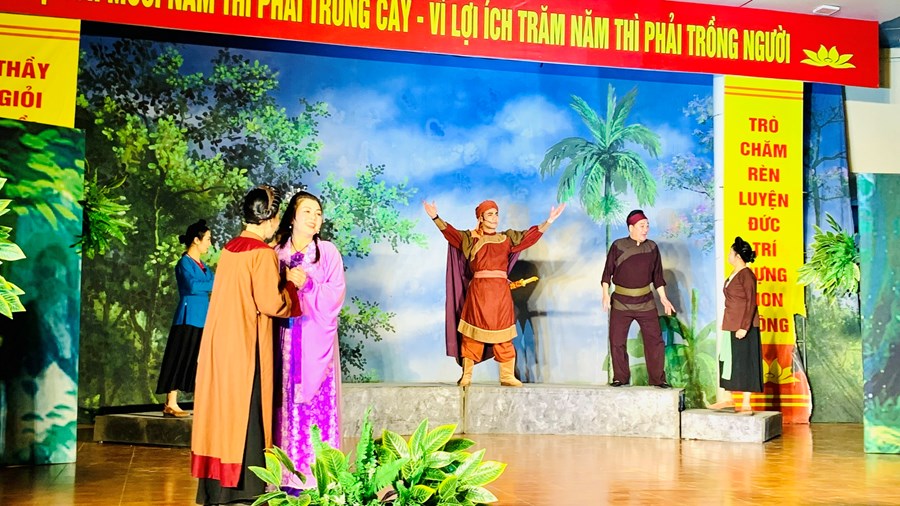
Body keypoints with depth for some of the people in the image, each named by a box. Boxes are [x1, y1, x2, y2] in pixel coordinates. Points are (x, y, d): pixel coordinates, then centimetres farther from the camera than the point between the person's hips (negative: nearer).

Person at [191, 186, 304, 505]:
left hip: (219, 342, 8)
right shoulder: (263, 253, -14)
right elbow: (271, 303, -19)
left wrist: (278, 280, 19)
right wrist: (292, 284, -3)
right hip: (245, 346, -8)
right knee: (245, 414, -1)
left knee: (221, 409, 12)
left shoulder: (230, 248, 10)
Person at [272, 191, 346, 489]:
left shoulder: (327, 252, 5)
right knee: (288, 401, 0)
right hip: (286, 338, 1)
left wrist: (307, 282, -12)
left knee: (319, 400, -3)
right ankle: (290, 473, 8)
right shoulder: (276, 253, 8)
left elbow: (335, 296, -2)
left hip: (317, 339, -1)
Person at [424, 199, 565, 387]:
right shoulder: (470, 238, 7)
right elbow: (450, 232, -5)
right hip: (478, 290, -2)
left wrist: (549, 221, -2)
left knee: (503, 335, 2)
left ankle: (507, 376, 6)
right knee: (473, 334, -1)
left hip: (501, 292, 2)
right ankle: (466, 375, 4)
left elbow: (530, 236, 8)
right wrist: (435, 217, -19)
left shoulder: (507, 238, 14)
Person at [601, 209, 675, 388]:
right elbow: (607, 272, -2)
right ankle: (620, 378, 16)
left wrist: (663, 298, 7)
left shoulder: (652, 247, 3)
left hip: (646, 302, 2)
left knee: (655, 340, -2)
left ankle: (658, 379, 7)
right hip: (621, 303, -2)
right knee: (617, 342, 2)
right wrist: (605, 294, -11)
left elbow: (657, 275, 10)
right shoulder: (618, 246, -5)